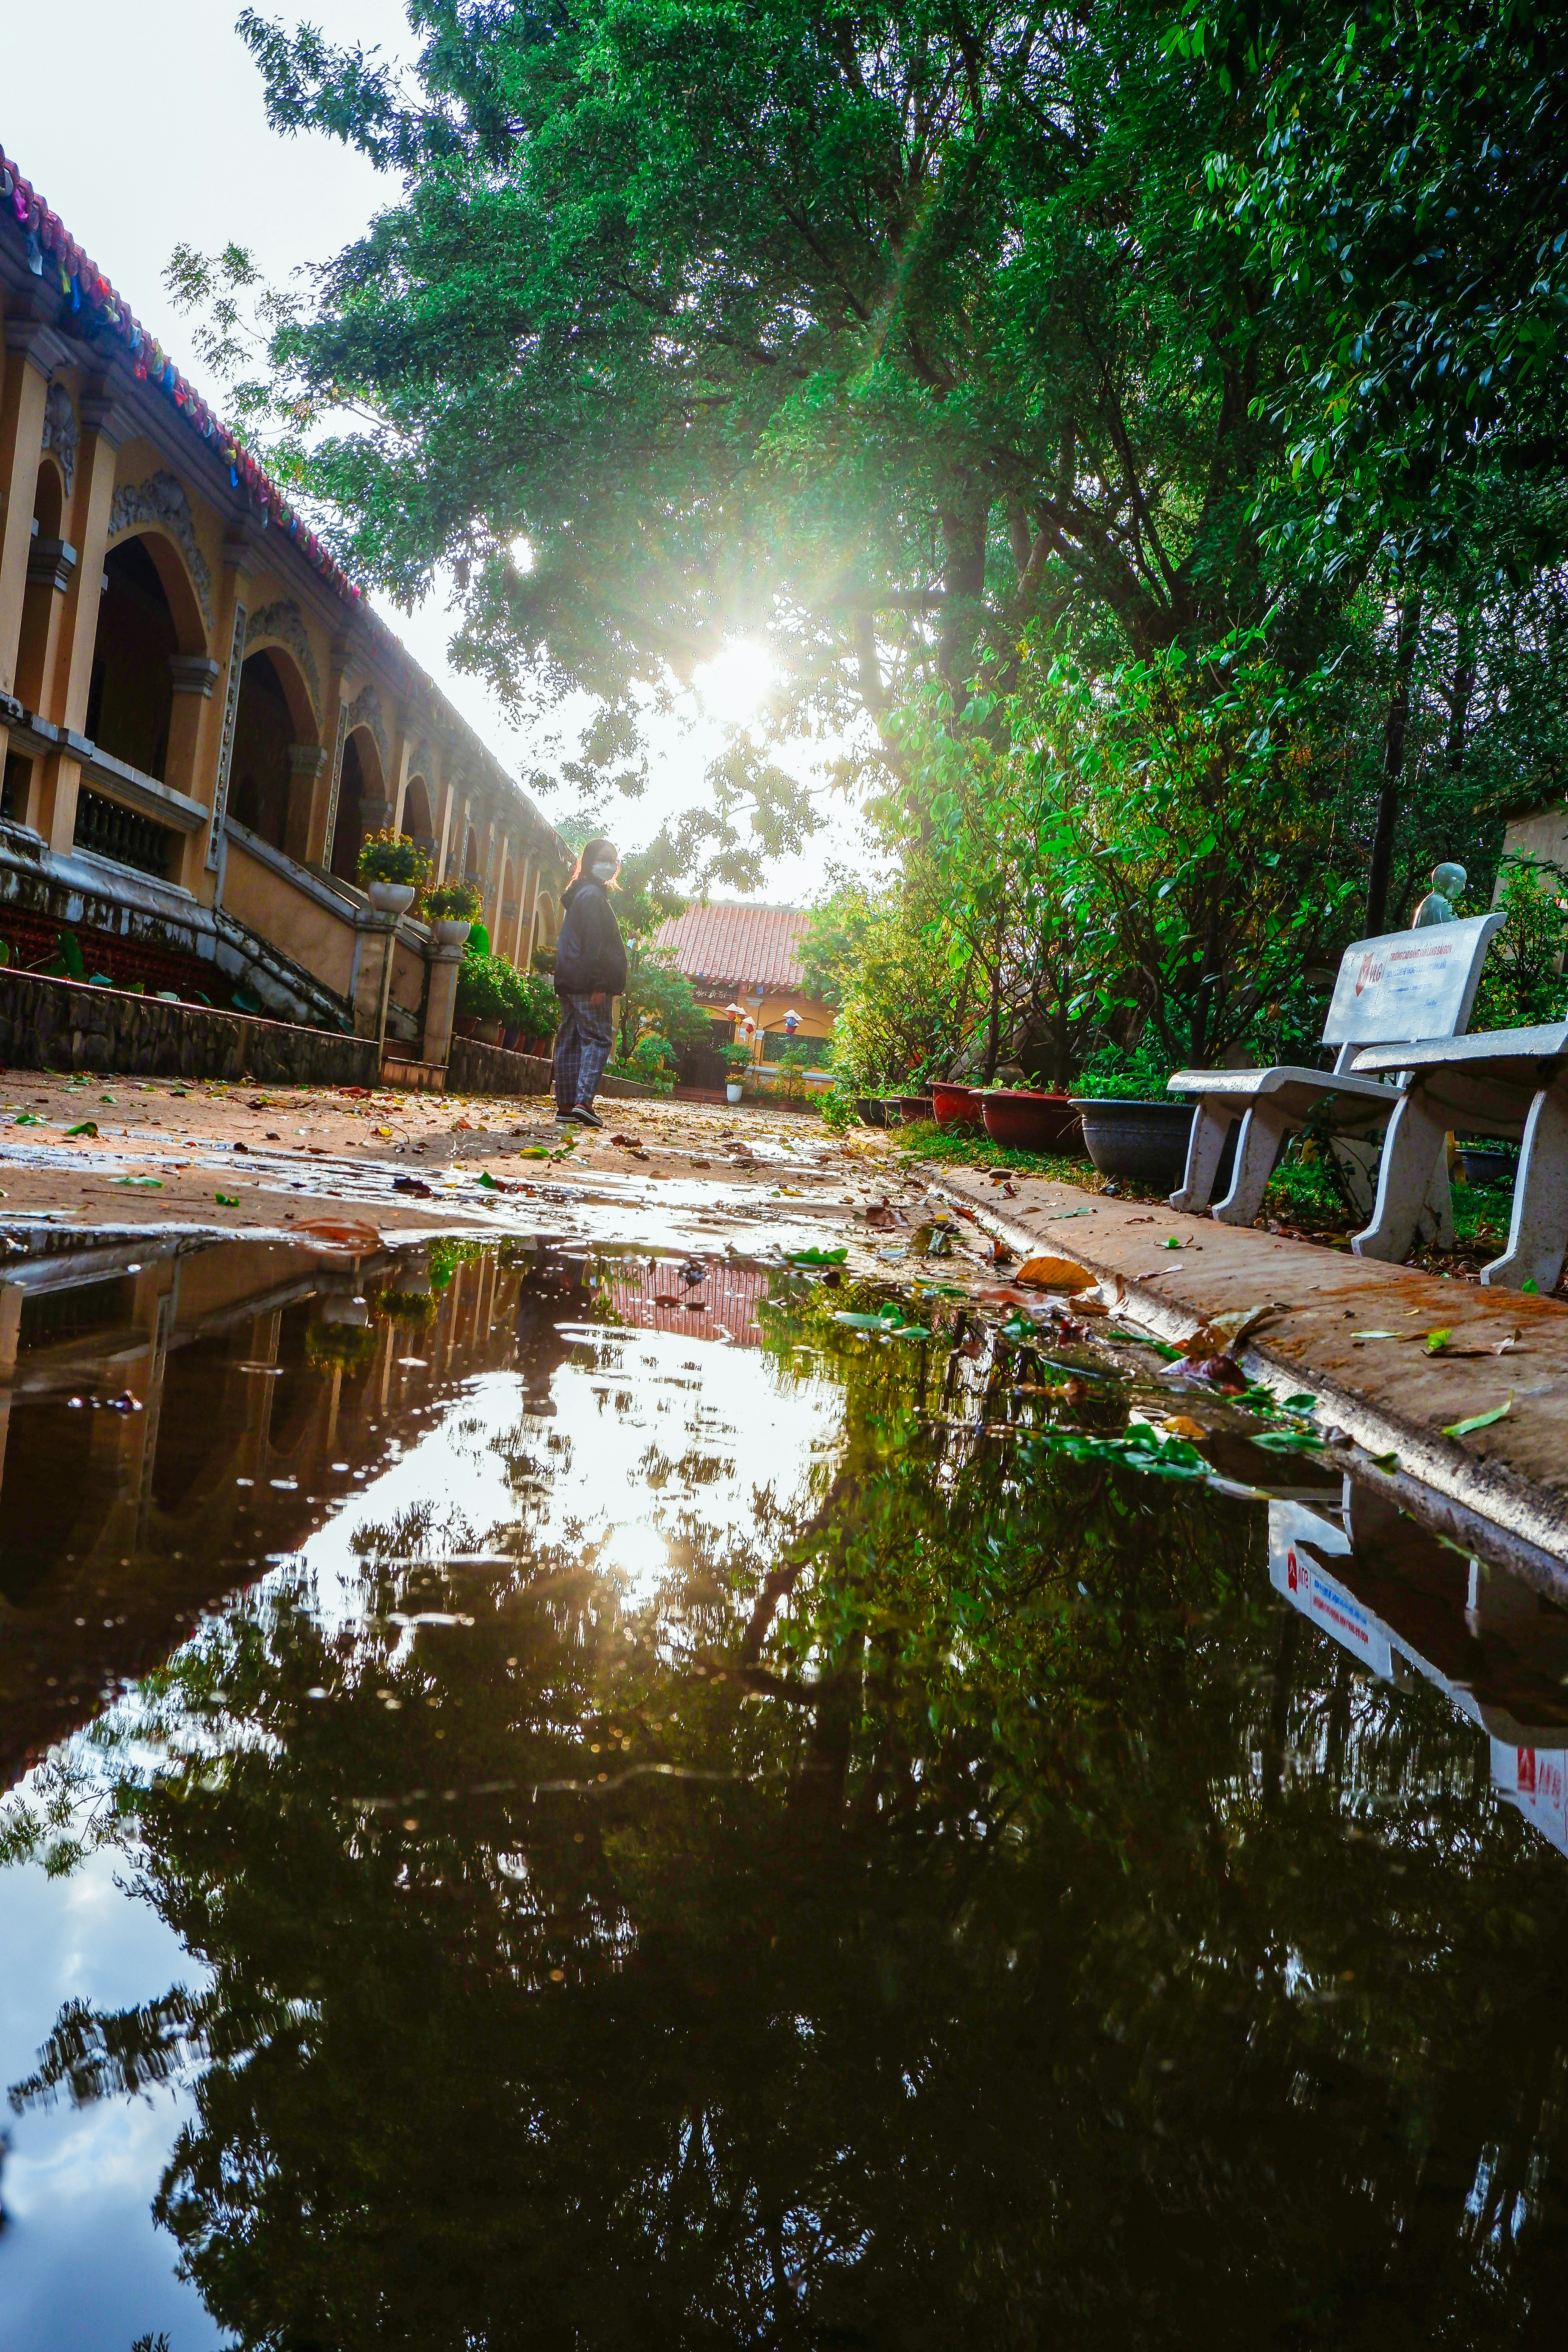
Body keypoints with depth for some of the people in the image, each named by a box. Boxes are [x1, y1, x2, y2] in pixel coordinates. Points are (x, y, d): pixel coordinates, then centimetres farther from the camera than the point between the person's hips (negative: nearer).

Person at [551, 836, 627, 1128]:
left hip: (570, 982, 10)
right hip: (588, 983, -10)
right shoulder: (593, 895, -9)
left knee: (571, 1040, 7)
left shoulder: (580, 893, 22)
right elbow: (594, 943, -17)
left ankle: (566, 1105, 7)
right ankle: (584, 1101, -19)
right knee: (598, 1039, -10)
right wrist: (599, 984, -21)